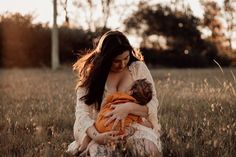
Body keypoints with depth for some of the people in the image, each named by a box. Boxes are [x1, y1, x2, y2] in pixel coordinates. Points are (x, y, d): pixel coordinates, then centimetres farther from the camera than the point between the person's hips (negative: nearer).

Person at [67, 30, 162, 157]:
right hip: (102, 129, 0)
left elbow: (153, 105, -5)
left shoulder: (139, 68, 0)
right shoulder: (91, 73, -1)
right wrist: (96, 136, -29)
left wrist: (129, 107, -26)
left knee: (149, 146, -33)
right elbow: (82, 111, -9)